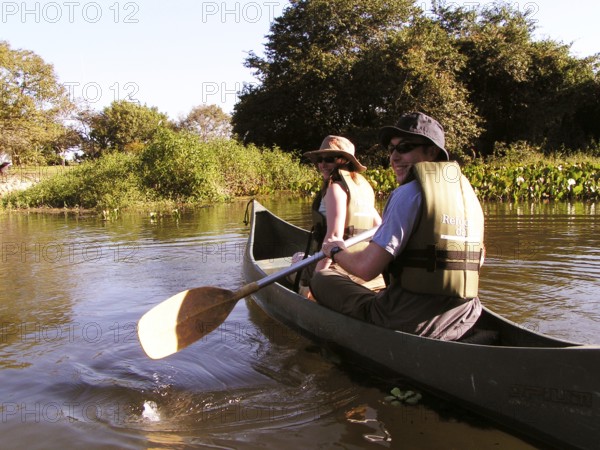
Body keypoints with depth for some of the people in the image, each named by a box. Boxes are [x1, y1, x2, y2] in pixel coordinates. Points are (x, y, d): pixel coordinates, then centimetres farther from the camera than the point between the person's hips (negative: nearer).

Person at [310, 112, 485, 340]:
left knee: (322, 279, 9)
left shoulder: (409, 193, -15)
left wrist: (336, 252, 2)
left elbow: (366, 268, -21)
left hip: (408, 322, -8)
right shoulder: (468, 193, 8)